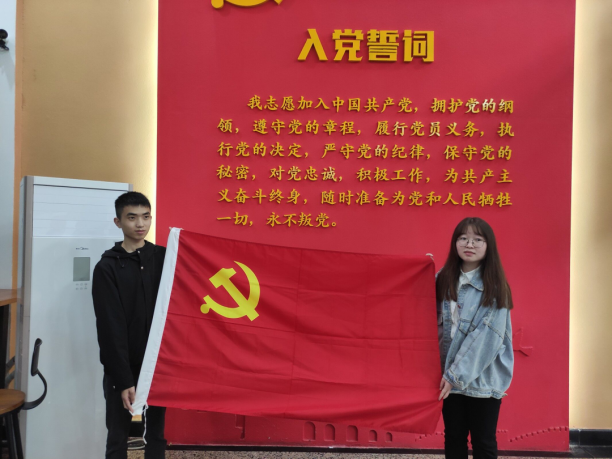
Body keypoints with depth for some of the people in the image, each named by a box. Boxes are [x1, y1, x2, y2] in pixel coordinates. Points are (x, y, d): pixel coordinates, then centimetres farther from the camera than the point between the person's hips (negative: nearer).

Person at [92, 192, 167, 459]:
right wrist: (123, 379, -14)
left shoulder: (164, 258, 3)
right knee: (118, 437, 8)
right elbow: (110, 328, -11)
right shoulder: (107, 267, -7)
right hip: (121, 368, -2)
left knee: (156, 433, 12)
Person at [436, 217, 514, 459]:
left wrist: (457, 375, -17)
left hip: (483, 378, -4)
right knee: (453, 439, 14)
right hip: (451, 375, 4)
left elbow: (487, 337, -15)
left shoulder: (494, 287, -10)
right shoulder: (444, 280, 4)